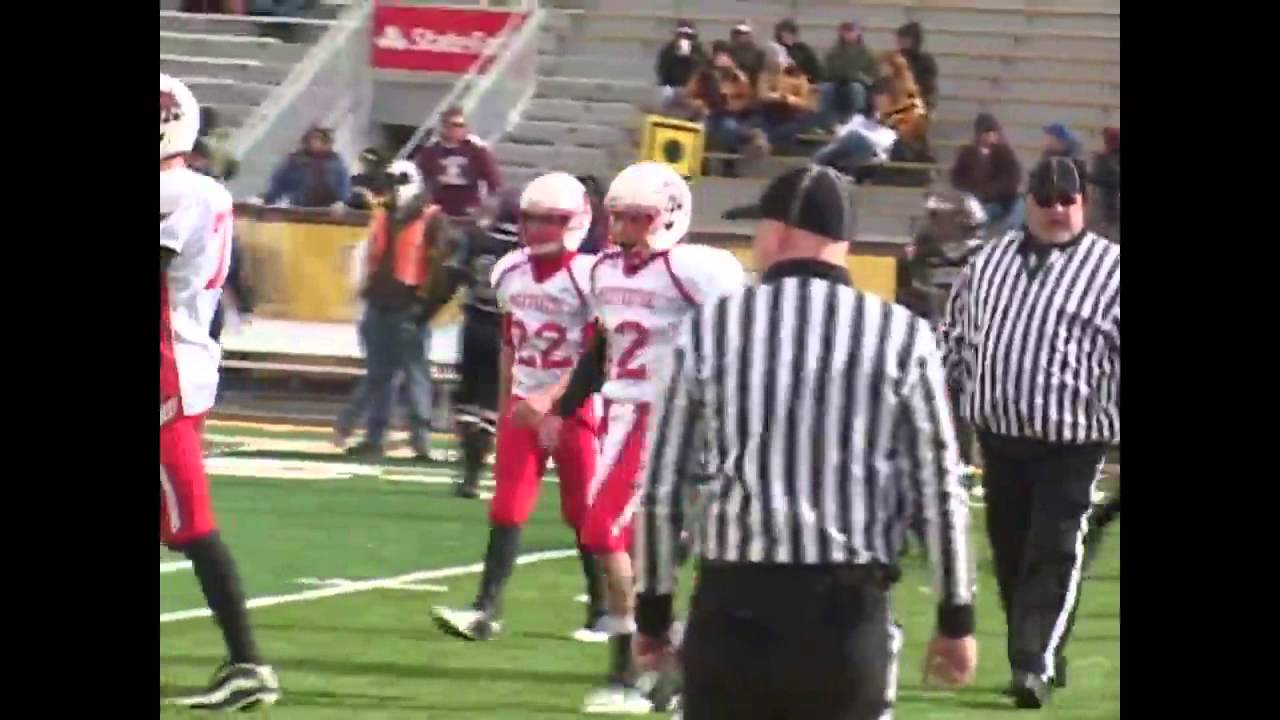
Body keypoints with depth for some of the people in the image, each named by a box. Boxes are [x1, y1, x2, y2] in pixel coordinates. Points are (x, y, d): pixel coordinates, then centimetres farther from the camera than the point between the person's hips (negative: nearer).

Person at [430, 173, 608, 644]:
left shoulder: (587, 277, -14)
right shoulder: (511, 273, 6)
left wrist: (550, 400, -25)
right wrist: (504, 409, 17)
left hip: (574, 407, -5)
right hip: (523, 405, 5)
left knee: (584, 513, 4)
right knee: (507, 510, -3)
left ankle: (603, 610, 16)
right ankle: (487, 609, -7)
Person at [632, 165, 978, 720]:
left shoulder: (710, 329, 2)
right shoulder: (901, 338, 0)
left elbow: (661, 487, 4)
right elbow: (939, 494, 0)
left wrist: (653, 610, 14)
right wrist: (955, 618, 9)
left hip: (732, 602, 1)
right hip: (847, 606, -1)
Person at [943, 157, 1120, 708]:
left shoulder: (1110, 269, -4)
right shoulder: (989, 262, 11)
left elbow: (1117, 357, -5)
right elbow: (957, 337, 19)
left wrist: (1113, 423, -10)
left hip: (1072, 440, -5)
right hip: (998, 433, 5)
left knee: (1054, 555, -8)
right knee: (1010, 554, 11)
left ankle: (1034, 666, -10)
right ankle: (1038, 657, 23)